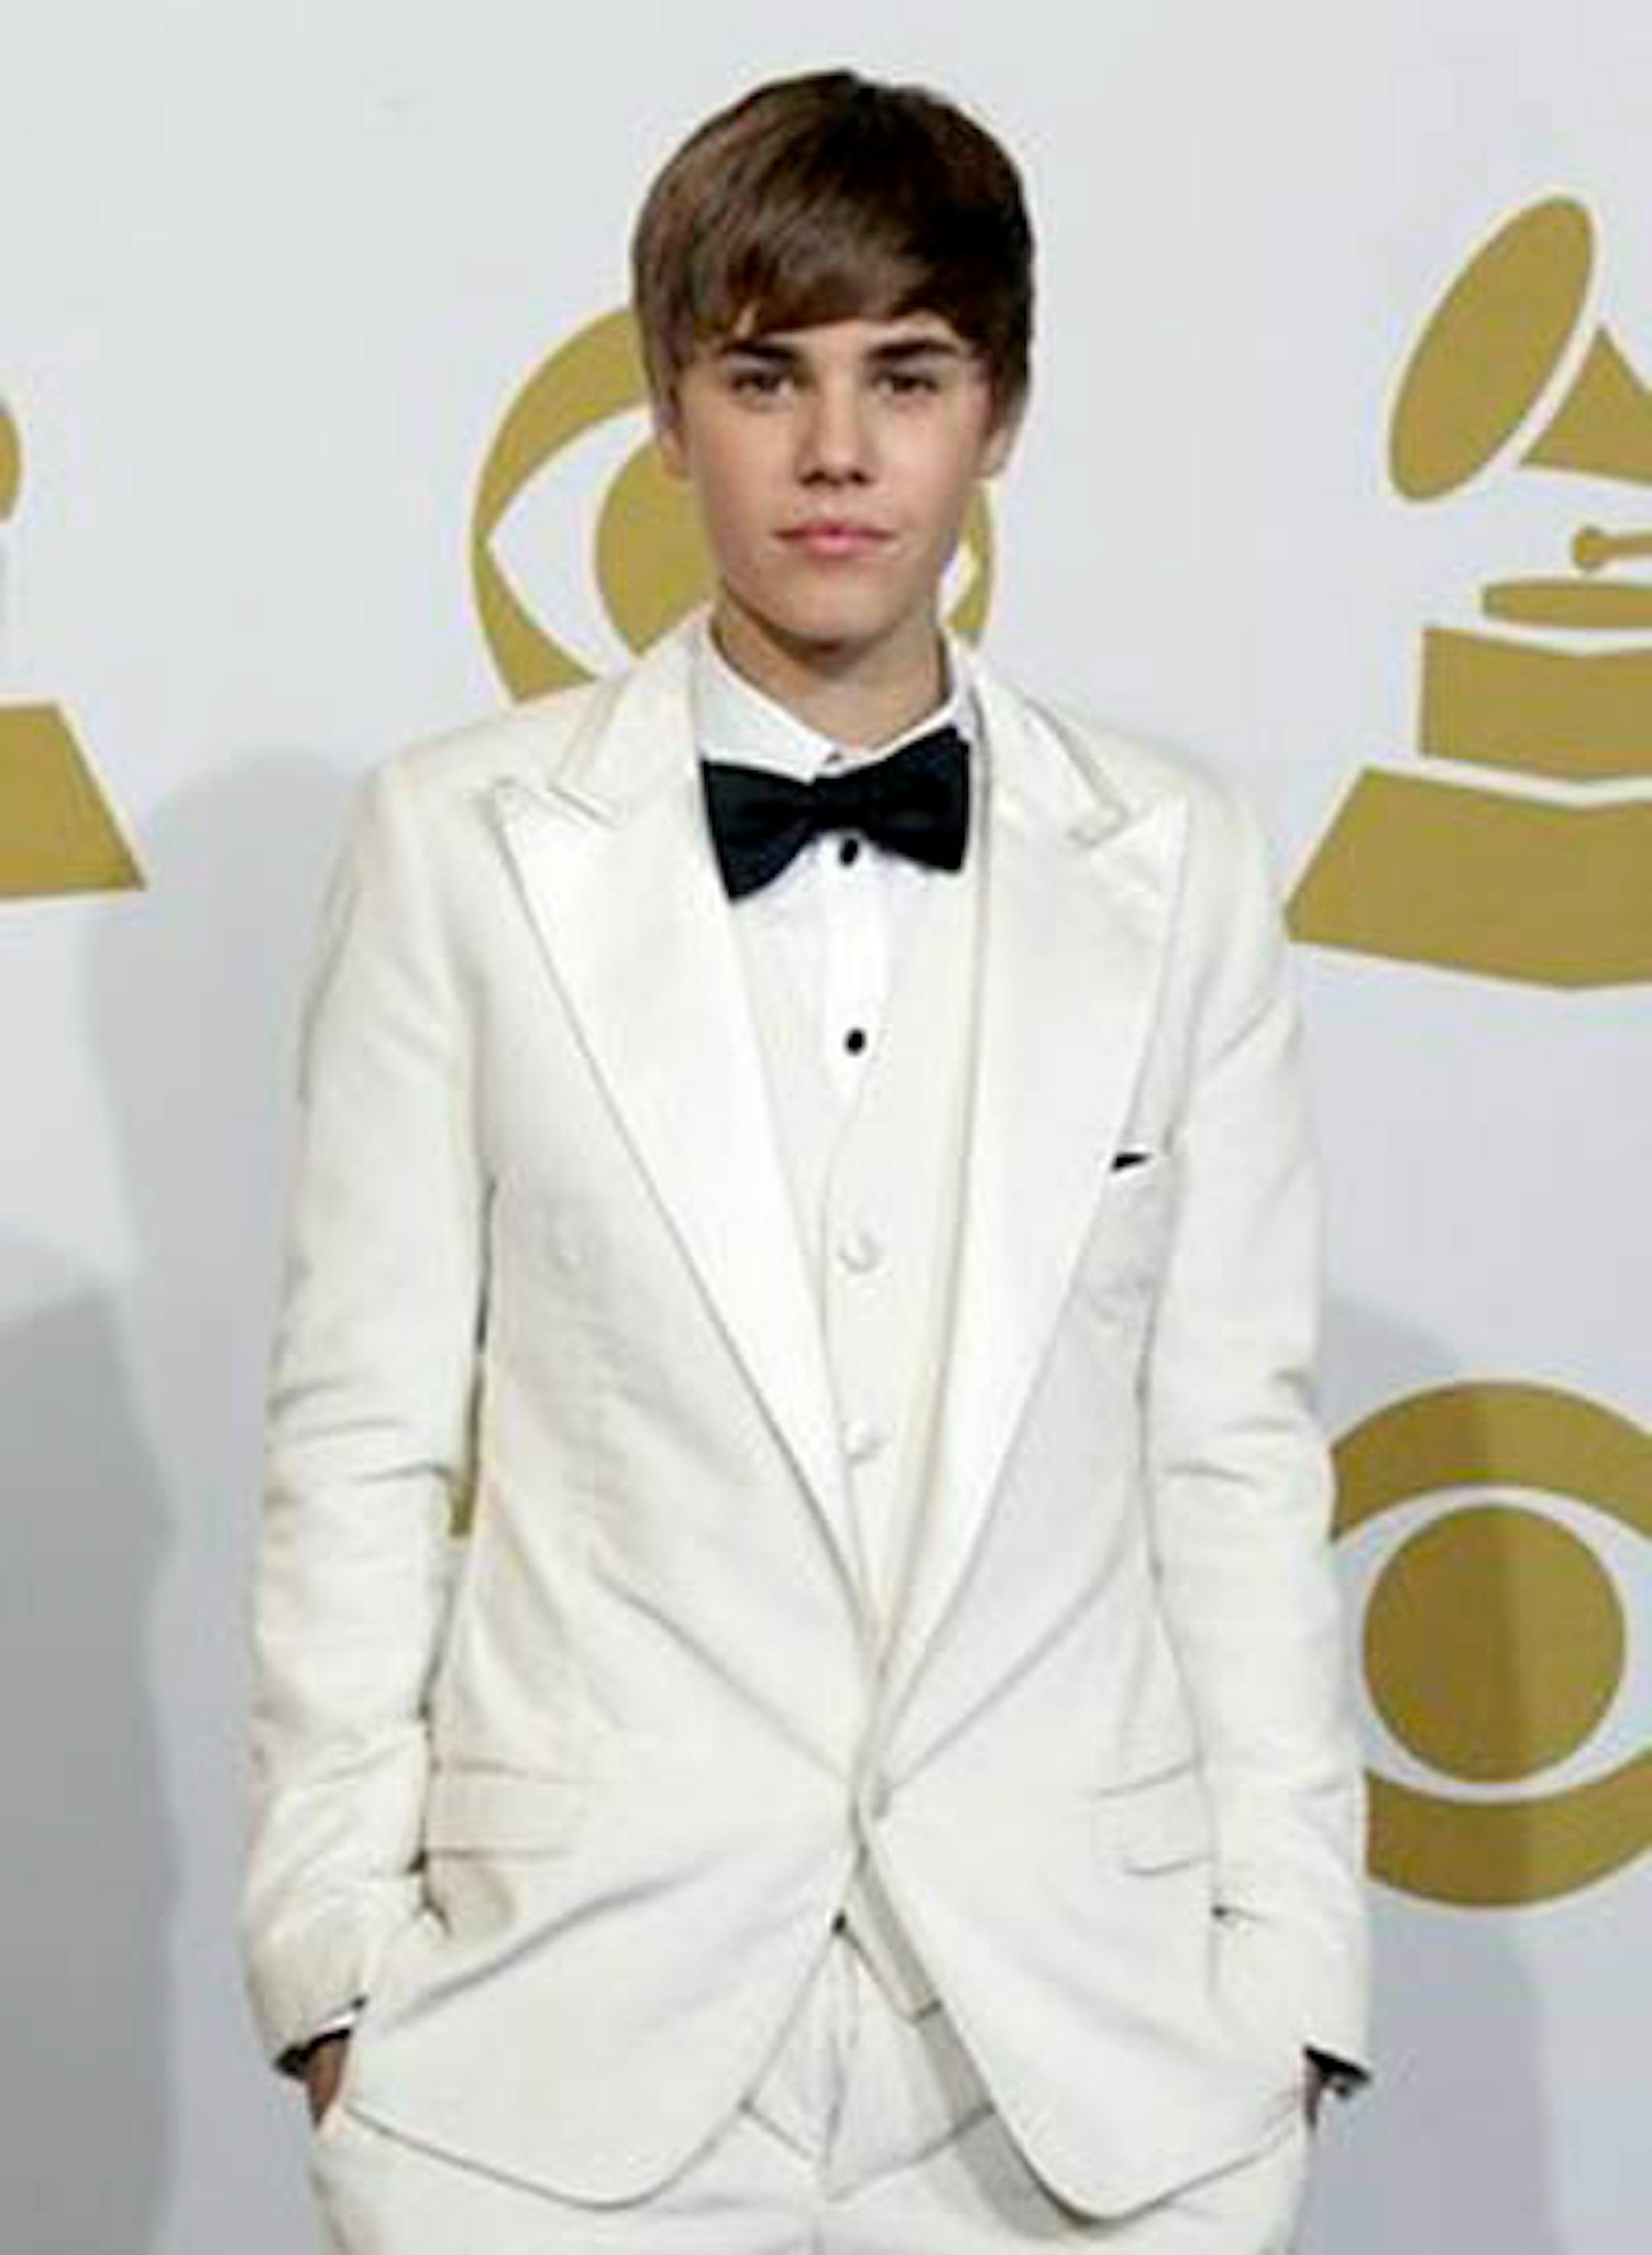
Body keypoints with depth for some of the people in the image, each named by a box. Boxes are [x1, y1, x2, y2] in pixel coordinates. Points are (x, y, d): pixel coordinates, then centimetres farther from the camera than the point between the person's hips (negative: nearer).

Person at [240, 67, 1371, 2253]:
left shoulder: (1177, 864, 3)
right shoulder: (464, 843, -1)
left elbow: (1236, 1440, 4)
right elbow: (363, 1434, 1)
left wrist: (1285, 1968, 2)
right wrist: (336, 1943, -1)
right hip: (571, 2034, -1)